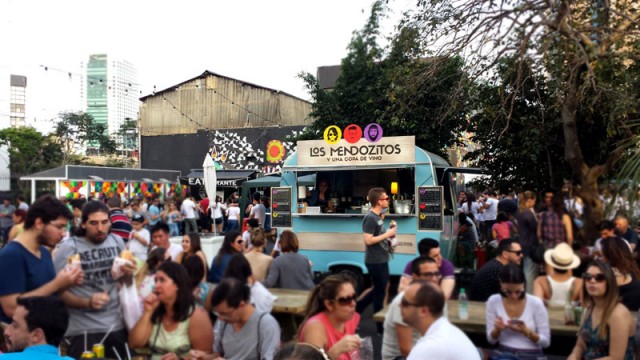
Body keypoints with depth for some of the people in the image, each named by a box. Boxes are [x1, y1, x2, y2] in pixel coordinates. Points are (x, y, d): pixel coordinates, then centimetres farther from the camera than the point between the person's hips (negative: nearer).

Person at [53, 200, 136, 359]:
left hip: (117, 325, 5)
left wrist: (128, 274, -6)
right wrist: (87, 302, -24)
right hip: (83, 330, -4)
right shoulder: (69, 247, -11)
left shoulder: (117, 241, 3)